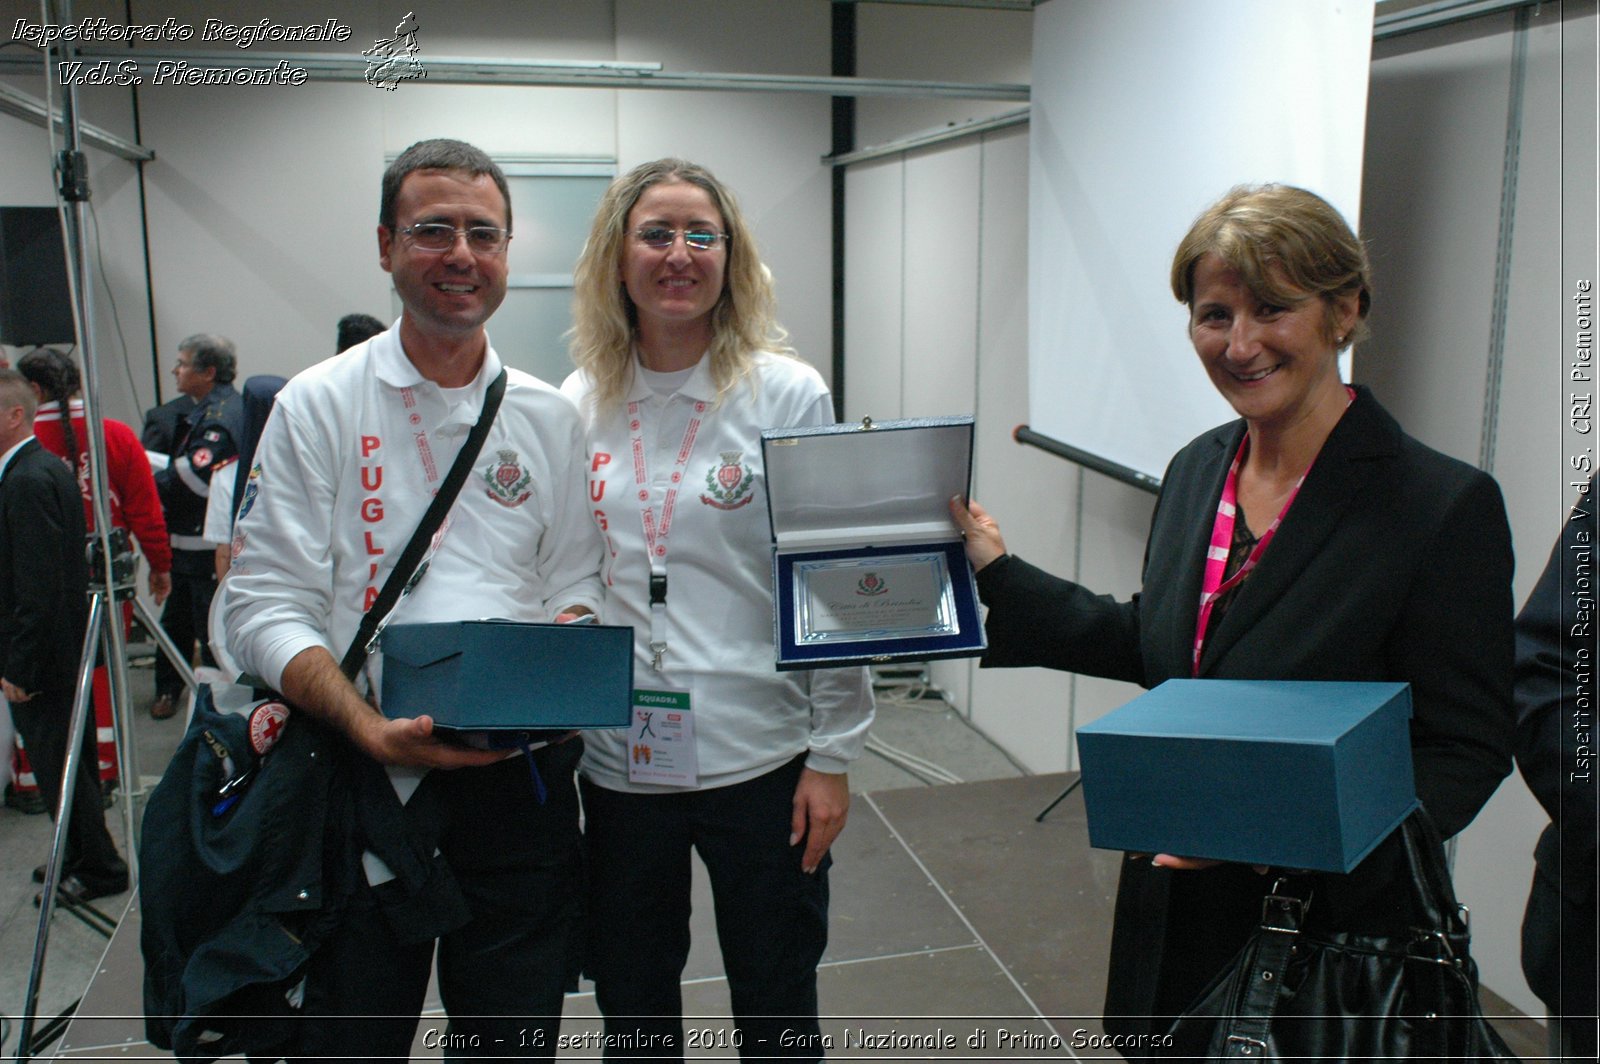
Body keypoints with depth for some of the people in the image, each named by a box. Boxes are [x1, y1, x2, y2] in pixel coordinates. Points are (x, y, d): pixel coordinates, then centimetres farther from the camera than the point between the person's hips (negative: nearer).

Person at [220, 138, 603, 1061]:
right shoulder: (318, 406, 0)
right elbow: (263, 604, -5)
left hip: (521, 776, 3)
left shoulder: (551, 418, 9)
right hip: (368, 777, -2)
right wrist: (366, 724, -20)